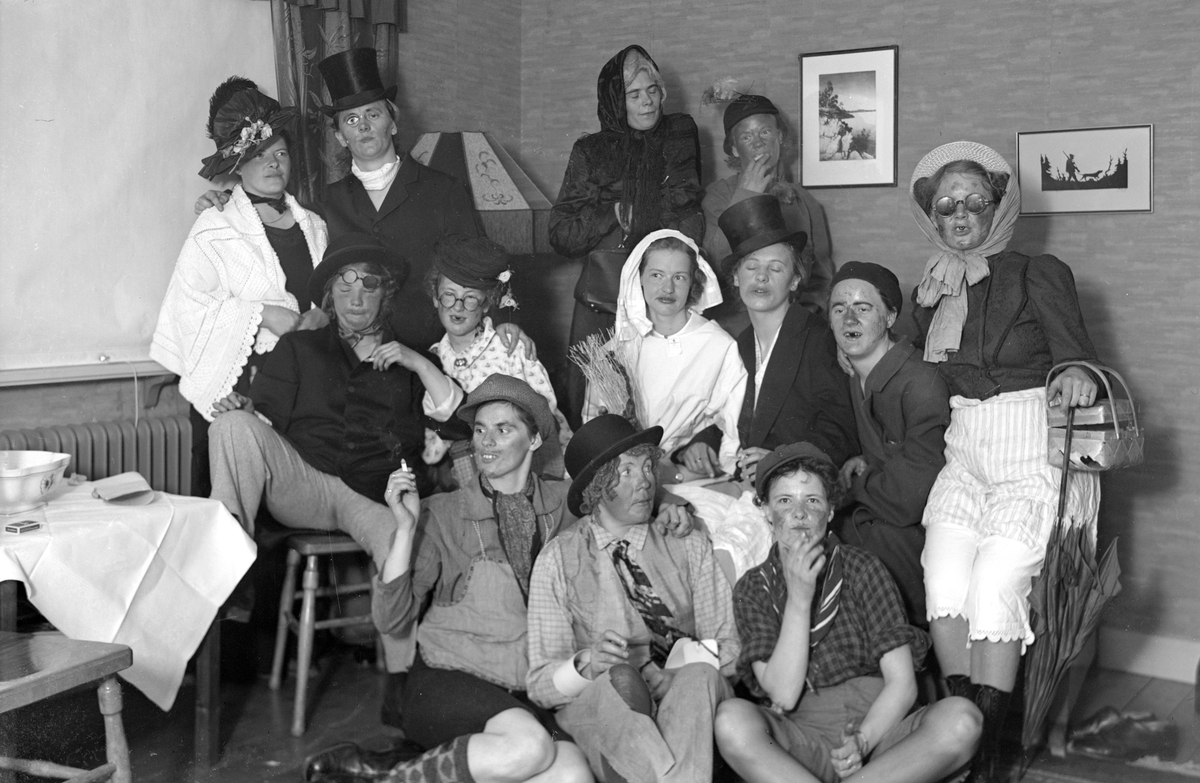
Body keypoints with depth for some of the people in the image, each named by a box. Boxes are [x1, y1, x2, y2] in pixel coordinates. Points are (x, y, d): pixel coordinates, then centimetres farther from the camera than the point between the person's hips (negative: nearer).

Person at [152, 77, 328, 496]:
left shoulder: (313, 226, 15)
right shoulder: (214, 229, -2)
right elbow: (189, 303, -10)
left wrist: (324, 314, 0)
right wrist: (261, 314, -17)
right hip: (232, 385, -4)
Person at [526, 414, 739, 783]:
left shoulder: (689, 546, 12)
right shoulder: (558, 559, 5)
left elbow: (730, 647, 5)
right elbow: (540, 683, 0)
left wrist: (694, 661, -17)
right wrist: (586, 663, -21)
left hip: (688, 701, 2)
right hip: (600, 710, -1)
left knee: (699, 671, -32)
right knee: (619, 676, -35)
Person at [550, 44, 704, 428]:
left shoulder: (681, 135, 11)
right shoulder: (590, 151, 10)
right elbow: (560, 235, 7)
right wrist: (614, 215, -4)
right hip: (602, 300, 1)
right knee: (590, 404, -3)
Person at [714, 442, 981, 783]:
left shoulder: (862, 569, 4)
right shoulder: (754, 589, 5)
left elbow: (902, 683, -2)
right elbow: (783, 696, -8)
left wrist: (862, 742, -20)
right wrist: (798, 600, -15)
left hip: (877, 727, 1)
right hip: (802, 738, -1)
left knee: (960, 719, -28)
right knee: (731, 719, -32)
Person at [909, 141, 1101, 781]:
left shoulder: (1038, 275, 1)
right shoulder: (929, 294, 15)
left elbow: (1076, 360, -3)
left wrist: (1077, 374, -27)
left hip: (1034, 459, -4)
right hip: (962, 458, 4)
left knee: (993, 585, -23)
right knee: (943, 578, -20)